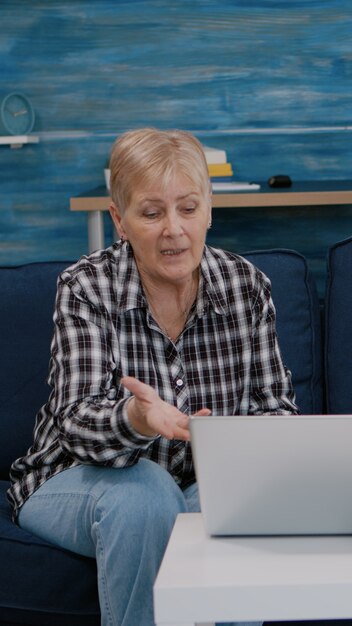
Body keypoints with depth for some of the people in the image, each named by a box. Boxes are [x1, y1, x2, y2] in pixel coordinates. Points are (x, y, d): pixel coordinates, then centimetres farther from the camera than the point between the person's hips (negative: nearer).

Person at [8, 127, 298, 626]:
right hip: (80, 480, -2)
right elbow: (76, 422, -24)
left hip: (206, 485, 2)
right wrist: (133, 420, -48)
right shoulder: (85, 288, -14)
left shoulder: (247, 285, -5)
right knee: (142, 494, -34)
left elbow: (272, 402, 1)